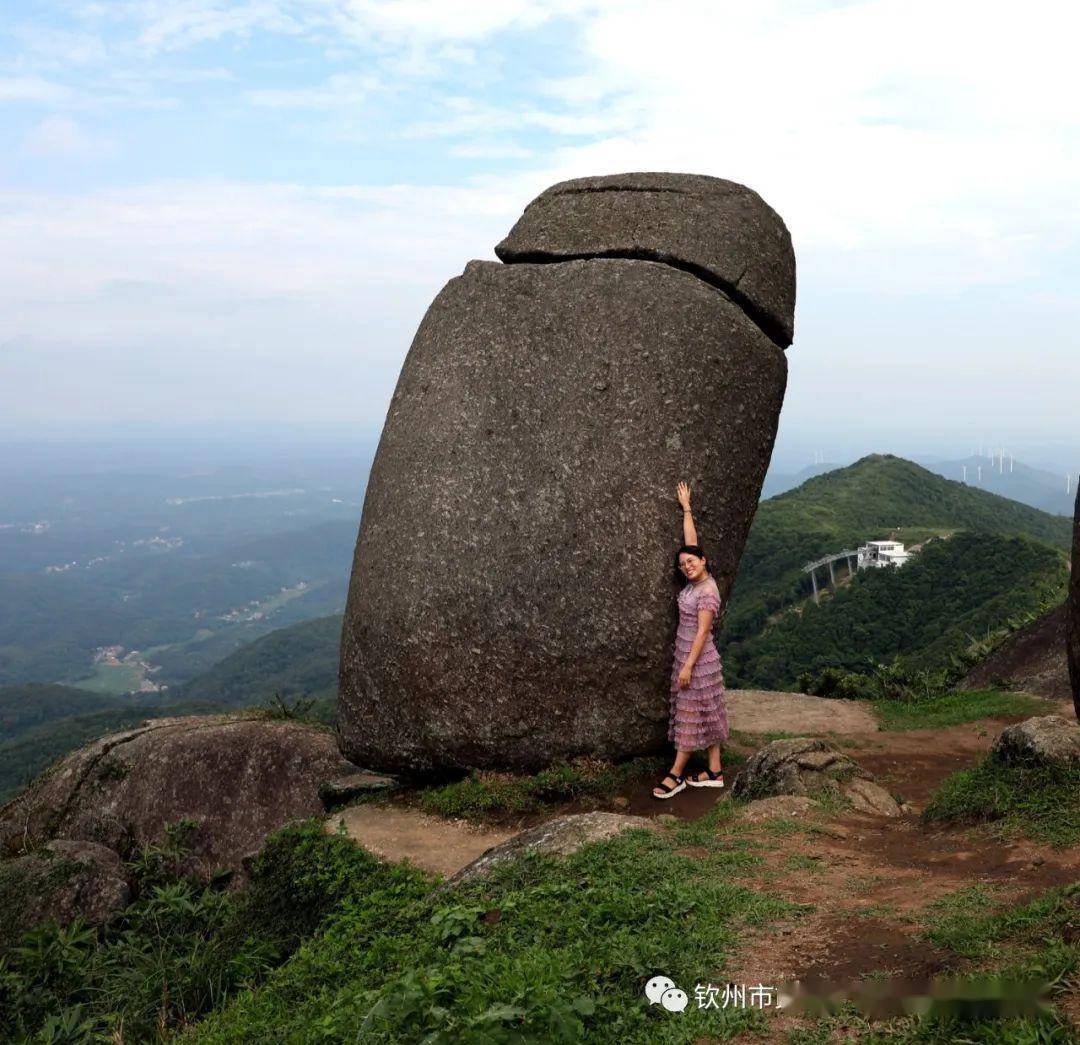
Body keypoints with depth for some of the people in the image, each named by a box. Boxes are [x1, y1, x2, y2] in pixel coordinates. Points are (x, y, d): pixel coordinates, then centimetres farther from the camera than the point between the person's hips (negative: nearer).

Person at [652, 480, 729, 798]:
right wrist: (686, 508, 15)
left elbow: (702, 632, -20)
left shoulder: (707, 592, -19)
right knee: (705, 713, 11)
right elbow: (691, 541, 12)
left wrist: (688, 666, -21)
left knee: (692, 713, -1)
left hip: (698, 659, -9)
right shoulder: (696, 581, 4)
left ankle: (676, 774, 5)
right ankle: (714, 772, 16)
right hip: (685, 654, 9)